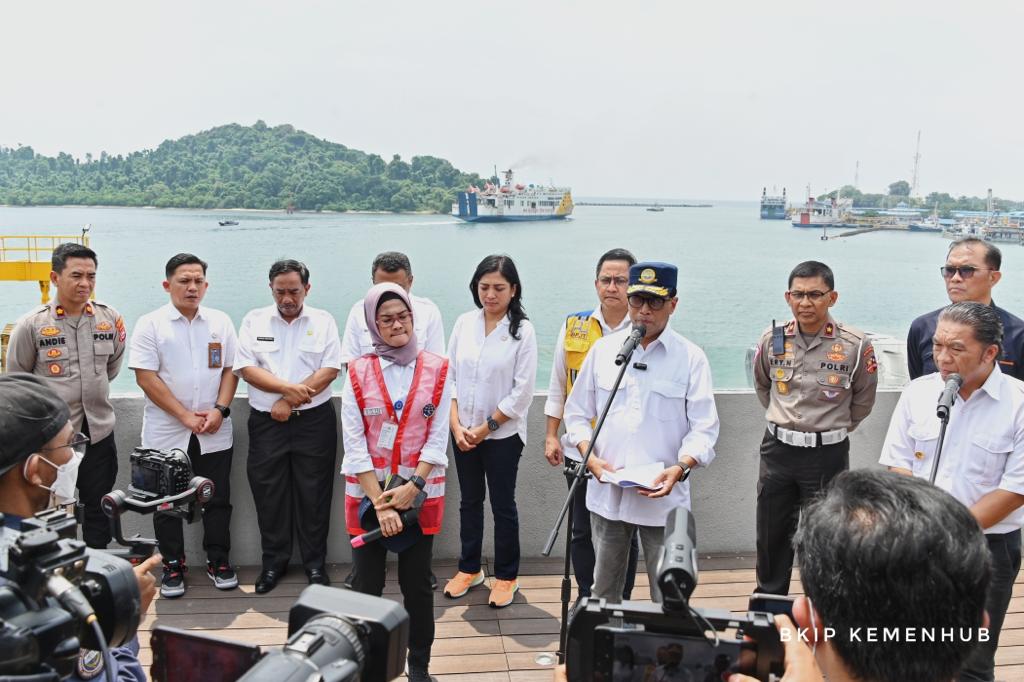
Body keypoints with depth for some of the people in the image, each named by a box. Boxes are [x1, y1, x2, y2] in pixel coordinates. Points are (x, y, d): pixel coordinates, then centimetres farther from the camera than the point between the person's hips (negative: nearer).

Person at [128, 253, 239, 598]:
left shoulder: (221, 322, 7)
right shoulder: (150, 324, -3)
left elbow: (231, 369, 7)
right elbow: (146, 377, -9)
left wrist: (220, 409, -9)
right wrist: (186, 416, -14)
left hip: (214, 434, 2)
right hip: (166, 434, -2)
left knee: (218, 500, 9)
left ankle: (218, 561, 23)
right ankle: (172, 566, 22)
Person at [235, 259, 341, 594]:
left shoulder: (323, 321, 2)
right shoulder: (254, 321, 5)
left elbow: (330, 370, -6)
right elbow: (246, 369, -4)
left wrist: (289, 401, -12)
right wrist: (287, 387, -16)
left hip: (314, 420, -1)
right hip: (266, 422, 1)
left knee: (314, 494, 5)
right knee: (269, 494, 8)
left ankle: (315, 563, 20)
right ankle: (274, 562, 24)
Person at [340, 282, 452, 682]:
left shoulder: (437, 370, -1)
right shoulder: (358, 373, -3)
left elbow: (438, 437, -3)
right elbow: (354, 443, -6)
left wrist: (413, 486, -14)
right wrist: (380, 503, -13)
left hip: (420, 494, 0)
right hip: (368, 495, 0)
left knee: (417, 585, 9)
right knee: (368, 587, 8)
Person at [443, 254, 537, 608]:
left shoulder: (522, 330, -10)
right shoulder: (464, 323, 2)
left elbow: (522, 391, -12)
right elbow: (450, 375, 3)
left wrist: (486, 427, -11)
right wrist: (456, 426, -6)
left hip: (503, 434, -4)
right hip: (463, 433, 4)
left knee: (503, 505, 7)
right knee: (470, 501, 17)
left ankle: (506, 576, 24)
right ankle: (469, 569, 33)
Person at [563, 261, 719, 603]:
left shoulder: (691, 357, -3)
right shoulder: (603, 349, 5)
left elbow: (704, 427, -6)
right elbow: (577, 412, 10)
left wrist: (681, 467, -23)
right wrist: (590, 456, -6)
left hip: (663, 496, -2)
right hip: (607, 493, 3)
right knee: (603, 591, 16)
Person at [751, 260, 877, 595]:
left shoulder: (855, 345, -11)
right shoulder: (772, 340, -2)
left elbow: (863, 400, 6)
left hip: (827, 454, -3)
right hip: (778, 450, 3)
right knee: (771, 538, 14)